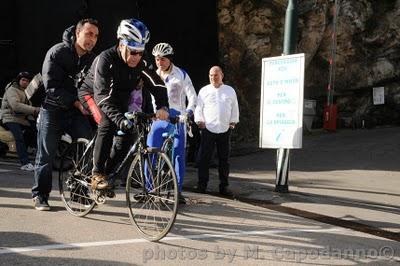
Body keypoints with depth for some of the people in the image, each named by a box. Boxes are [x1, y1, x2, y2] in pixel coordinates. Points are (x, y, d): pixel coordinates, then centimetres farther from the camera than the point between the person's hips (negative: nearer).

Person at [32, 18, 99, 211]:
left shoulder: (92, 59, 6)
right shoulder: (57, 52, -10)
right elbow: (52, 86, -16)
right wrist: (75, 101, -22)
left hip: (77, 112, 4)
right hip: (53, 110, -4)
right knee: (46, 154, 2)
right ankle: (40, 195, 16)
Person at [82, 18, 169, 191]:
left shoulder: (141, 64, -15)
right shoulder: (105, 59, -31)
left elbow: (157, 84, -19)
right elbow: (102, 94, -41)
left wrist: (162, 107, -40)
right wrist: (119, 118, -55)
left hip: (119, 101, 6)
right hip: (94, 97, -5)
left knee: (127, 135, -11)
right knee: (108, 125, -30)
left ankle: (107, 172, 8)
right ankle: (97, 175, -25)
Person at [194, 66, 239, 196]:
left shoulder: (230, 90, 12)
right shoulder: (204, 90, 7)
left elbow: (235, 108, 15)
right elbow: (198, 108, 6)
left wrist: (233, 122, 6)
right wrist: (200, 121, -5)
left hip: (225, 130, 2)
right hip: (208, 129, -1)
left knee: (224, 159, 6)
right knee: (204, 158, -2)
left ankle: (224, 186, 14)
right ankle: (202, 185, 7)